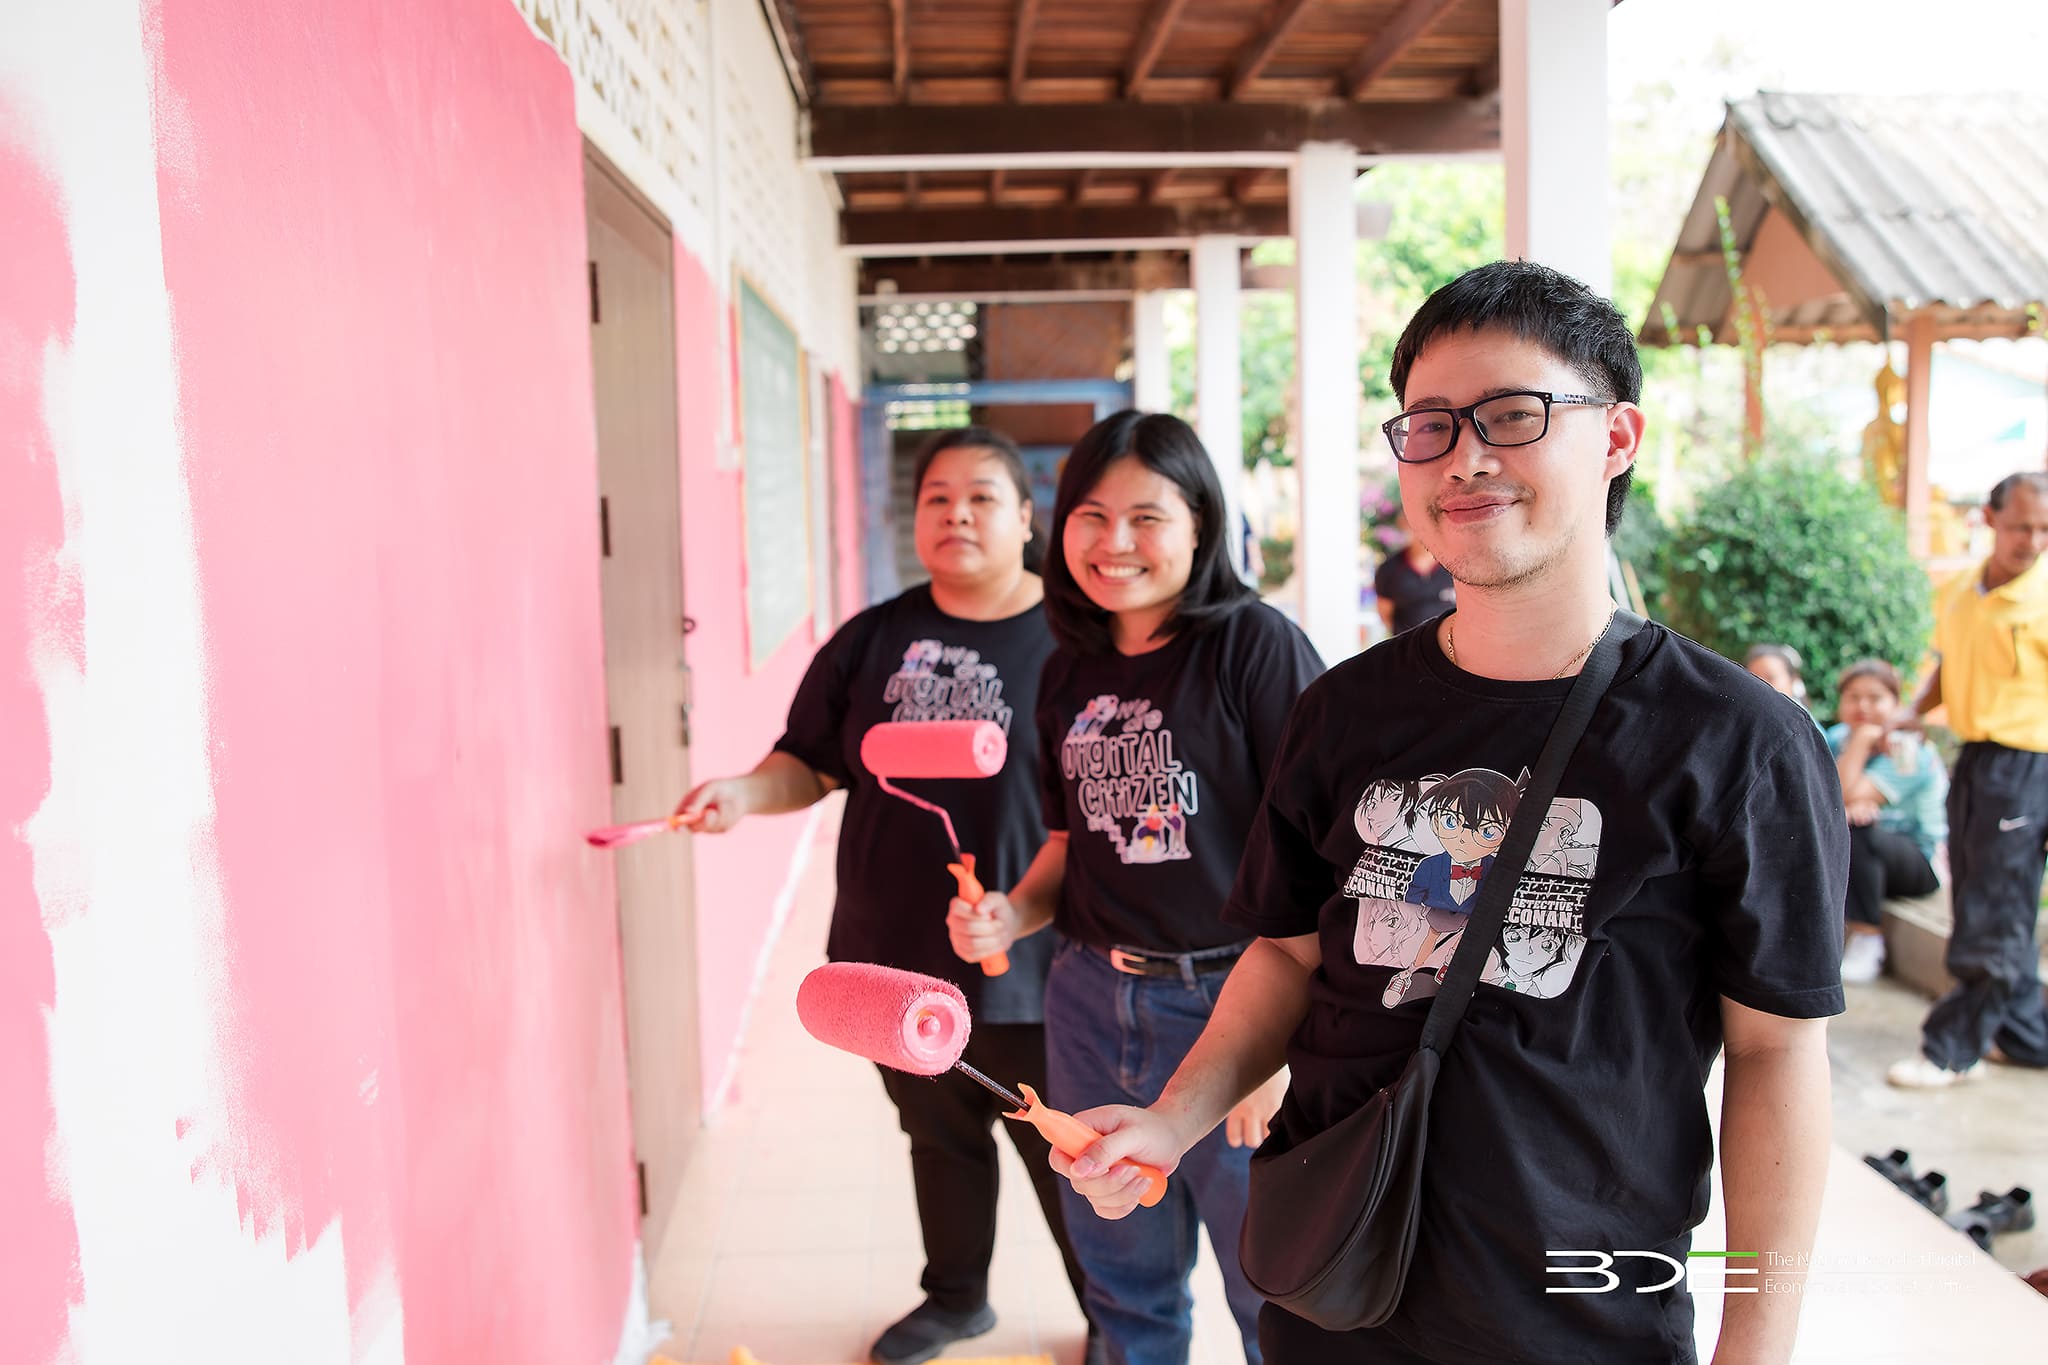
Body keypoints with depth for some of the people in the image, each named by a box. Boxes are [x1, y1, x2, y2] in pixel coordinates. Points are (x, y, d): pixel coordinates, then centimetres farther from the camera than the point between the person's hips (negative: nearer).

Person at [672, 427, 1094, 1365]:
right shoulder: (873, 642, 2)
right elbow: (811, 763, 7)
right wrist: (743, 793, -13)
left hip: (1030, 964, -4)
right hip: (897, 959, 4)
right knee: (940, 1138, 23)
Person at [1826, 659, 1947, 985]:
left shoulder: (1911, 752, -17)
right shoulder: (1837, 738, 0)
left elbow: (1847, 794, -29)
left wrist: (1862, 738, -24)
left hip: (1919, 862, -5)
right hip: (1859, 861, 5)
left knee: (1855, 834, -34)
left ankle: (1868, 939, -20)